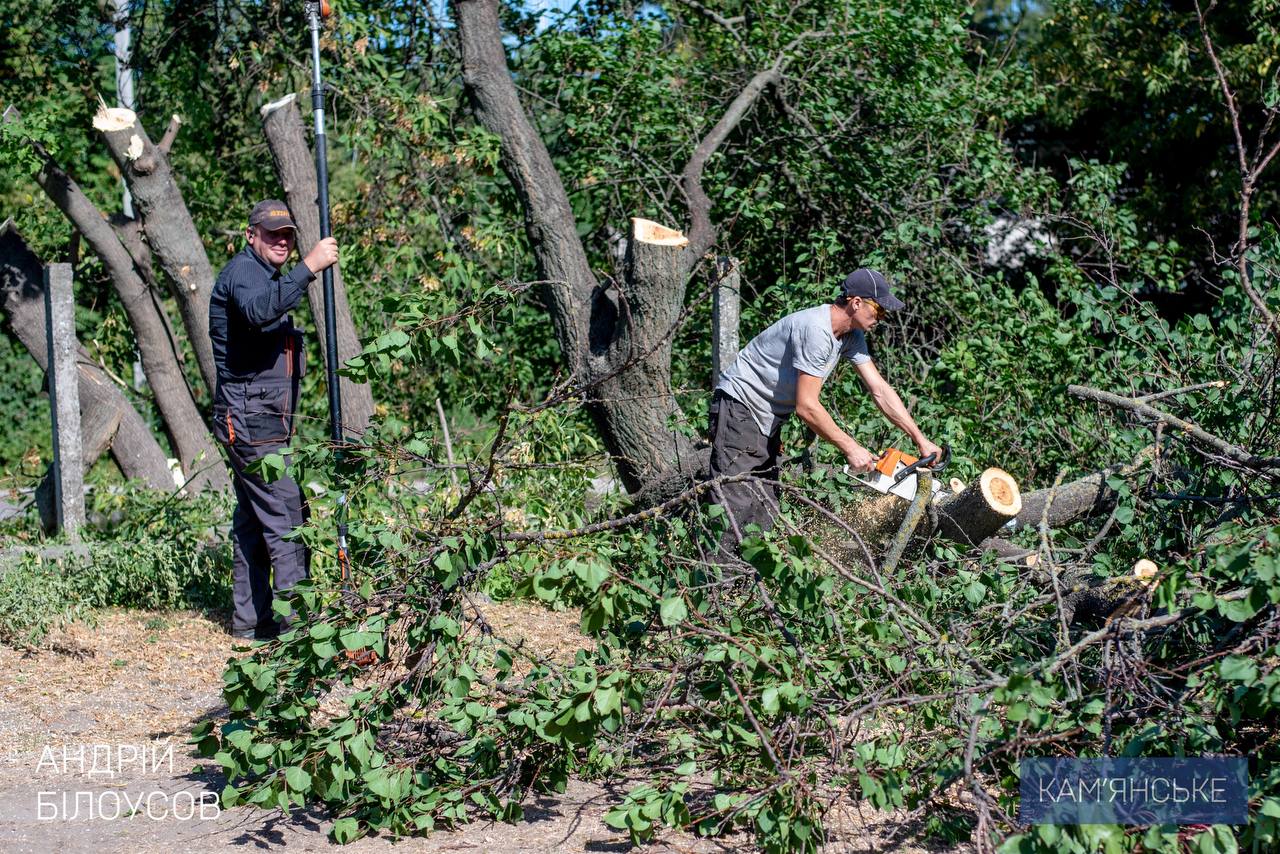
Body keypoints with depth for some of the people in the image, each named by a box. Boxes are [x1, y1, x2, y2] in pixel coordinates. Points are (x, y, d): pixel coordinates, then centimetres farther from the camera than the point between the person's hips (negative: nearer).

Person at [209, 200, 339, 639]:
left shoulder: (267, 275, 22)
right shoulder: (243, 271, -11)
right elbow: (259, 310, -35)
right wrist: (309, 267, -38)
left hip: (261, 421, 11)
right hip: (252, 419, -11)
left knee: (252, 521, 12)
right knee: (288, 521, -13)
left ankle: (249, 619, 17)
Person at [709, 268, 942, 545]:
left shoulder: (851, 335, 3)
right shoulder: (816, 331, -26)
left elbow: (880, 390, 5)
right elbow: (806, 406, -27)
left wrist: (921, 441, 1)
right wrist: (851, 449, -20)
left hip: (767, 420, 10)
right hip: (741, 410, -10)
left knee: (765, 511, 4)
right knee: (736, 508, -17)